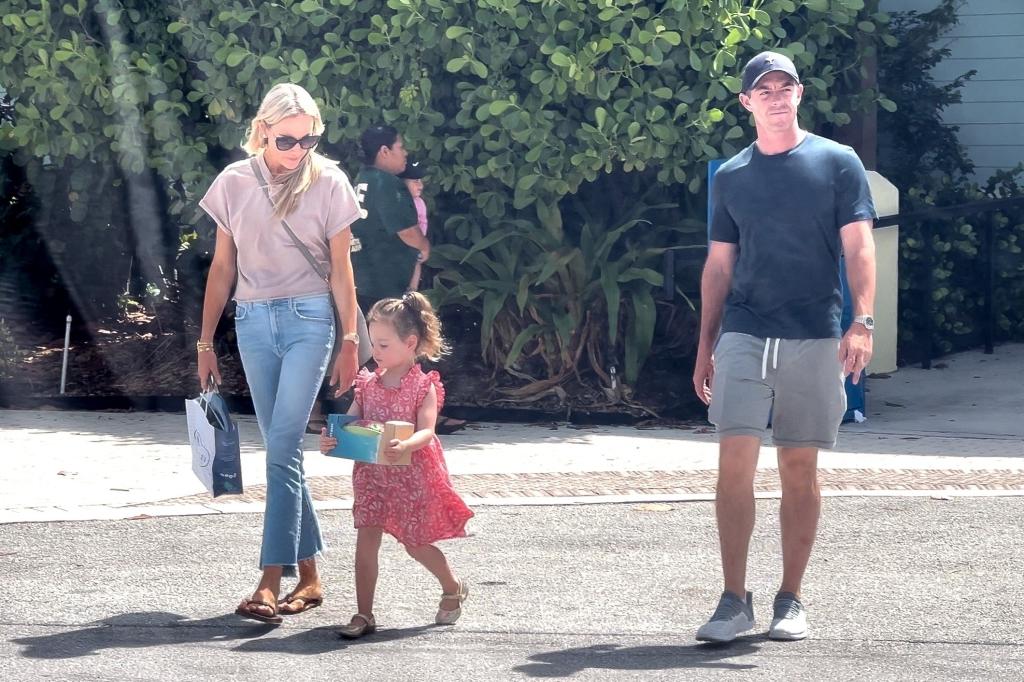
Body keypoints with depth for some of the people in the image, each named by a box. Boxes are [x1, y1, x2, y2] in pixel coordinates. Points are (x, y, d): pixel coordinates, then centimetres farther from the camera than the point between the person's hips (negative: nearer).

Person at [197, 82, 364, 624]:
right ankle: (309, 575, 13)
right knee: (280, 447, 6)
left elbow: (340, 270, 3)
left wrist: (349, 342, 0)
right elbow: (222, 268, 10)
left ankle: (272, 580, -18)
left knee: (282, 445, -13)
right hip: (253, 321, 3)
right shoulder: (235, 183, 4)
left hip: (307, 319, -3)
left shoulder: (328, 183, -2)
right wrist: (205, 342, 10)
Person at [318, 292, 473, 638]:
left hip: (412, 475, -4)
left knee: (416, 544, 8)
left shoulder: (424, 386, -9)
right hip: (372, 473, 4)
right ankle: (364, 614, -1)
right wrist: (330, 440, -21)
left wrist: (405, 446, -41)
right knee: (366, 539, -6)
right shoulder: (368, 383, 5)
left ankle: (453, 588, 36)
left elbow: (426, 431, -20)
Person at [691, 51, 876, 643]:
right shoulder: (731, 177, 12)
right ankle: (735, 601, -5)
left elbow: (859, 247, -3)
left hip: (814, 340, -1)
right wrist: (705, 346, 12)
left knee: (800, 470, 3)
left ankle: (791, 601, 12)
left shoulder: (838, 163, 3)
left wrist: (862, 321, -17)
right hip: (743, 335, 2)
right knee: (735, 462, -9)